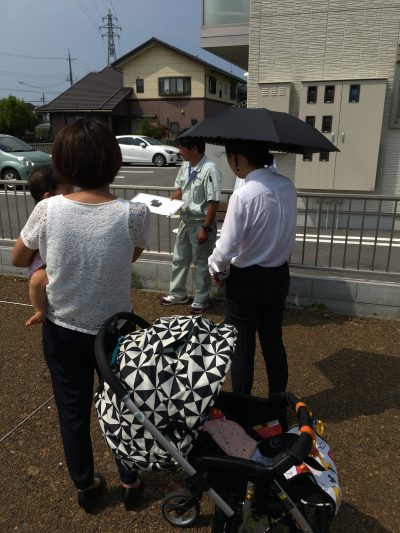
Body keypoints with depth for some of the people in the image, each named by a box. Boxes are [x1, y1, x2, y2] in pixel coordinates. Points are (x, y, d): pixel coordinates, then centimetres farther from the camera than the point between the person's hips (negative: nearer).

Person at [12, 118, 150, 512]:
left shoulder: (47, 210, -17)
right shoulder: (134, 213, -20)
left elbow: (19, 259, 0)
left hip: (62, 331, 1)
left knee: (72, 412, 22)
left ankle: (85, 486, 43)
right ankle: (129, 481, 42)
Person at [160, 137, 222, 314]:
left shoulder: (210, 170, -22)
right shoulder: (185, 166, 2)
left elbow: (213, 202, -22)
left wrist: (206, 228, -22)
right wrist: (170, 200, -3)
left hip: (201, 223, -8)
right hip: (185, 220, 8)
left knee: (201, 263, 6)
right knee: (179, 259, 17)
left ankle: (201, 300, 22)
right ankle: (178, 294, 35)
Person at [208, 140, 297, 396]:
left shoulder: (243, 196, -24)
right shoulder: (287, 186, -4)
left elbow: (226, 249, -20)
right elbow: (286, 233, 6)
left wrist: (217, 269, -1)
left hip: (246, 280, -6)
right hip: (279, 276, 6)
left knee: (242, 345, 11)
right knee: (273, 339, 20)